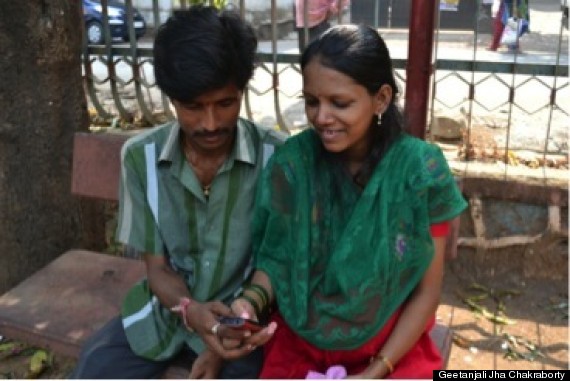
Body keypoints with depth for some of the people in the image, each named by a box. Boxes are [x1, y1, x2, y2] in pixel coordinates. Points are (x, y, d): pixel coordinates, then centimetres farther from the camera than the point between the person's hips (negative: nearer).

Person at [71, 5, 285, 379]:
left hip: (242, 313, -2)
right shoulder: (141, 156, -10)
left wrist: (228, 338, -16)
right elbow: (158, 267, -4)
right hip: (166, 307, 3)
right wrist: (190, 310, -24)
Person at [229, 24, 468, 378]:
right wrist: (253, 300, -18)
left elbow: (427, 292, -6)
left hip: (394, 353, 0)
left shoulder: (422, 171, -13)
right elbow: (276, 259, 1)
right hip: (298, 348, 1)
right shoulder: (290, 162, -10)